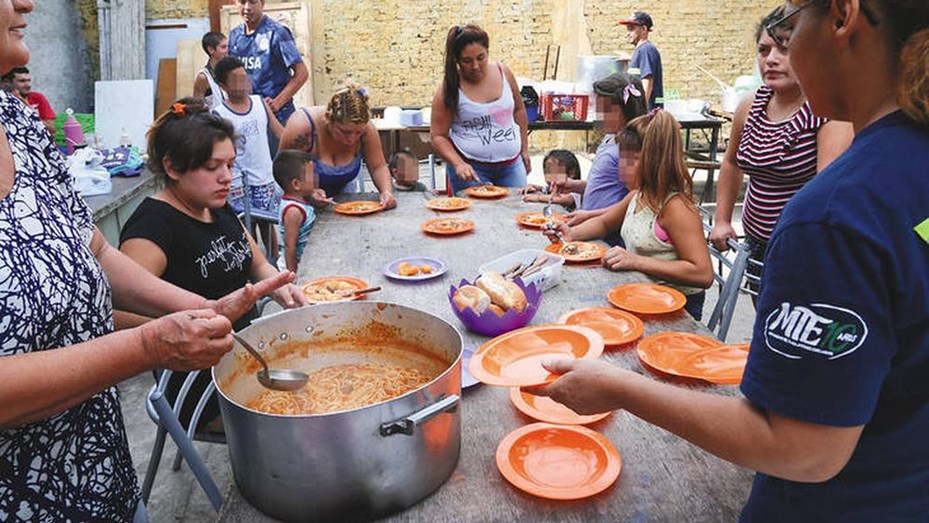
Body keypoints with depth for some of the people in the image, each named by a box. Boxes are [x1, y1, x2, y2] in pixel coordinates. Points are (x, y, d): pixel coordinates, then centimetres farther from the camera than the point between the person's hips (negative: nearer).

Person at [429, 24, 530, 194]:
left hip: (511, 165, 4)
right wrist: (458, 164, -23)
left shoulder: (503, 72, 1)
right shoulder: (449, 88, -10)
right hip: (472, 167, -4)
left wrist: (524, 149, 15)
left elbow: (519, 110, 14)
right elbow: (438, 136, -8)